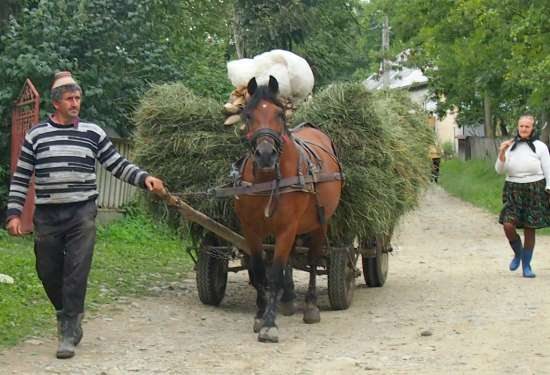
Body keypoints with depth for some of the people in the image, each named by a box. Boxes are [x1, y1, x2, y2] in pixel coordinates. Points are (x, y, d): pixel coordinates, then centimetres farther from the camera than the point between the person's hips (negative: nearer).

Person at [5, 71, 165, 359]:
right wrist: (14, 213, -2)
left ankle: (69, 332, -2)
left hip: (82, 213, -1)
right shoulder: (36, 135, 4)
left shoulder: (93, 133, 4)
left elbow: (117, 165, 6)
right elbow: (20, 178, 6)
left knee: (76, 273, -7)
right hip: (46, 215, 1)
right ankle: (66, 313, 34)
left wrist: (144, 178, -10)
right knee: (48, 272, 9)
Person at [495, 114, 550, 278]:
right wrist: (502, 153, -12)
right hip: (513, 190, 2)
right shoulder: (511, 146, 6)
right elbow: (500, 170, 3)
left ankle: (526, 265, 14)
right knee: (508, 225, -15)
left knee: (529, 229, 1)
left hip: (534, 190, -2)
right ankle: (518, 253, 13)